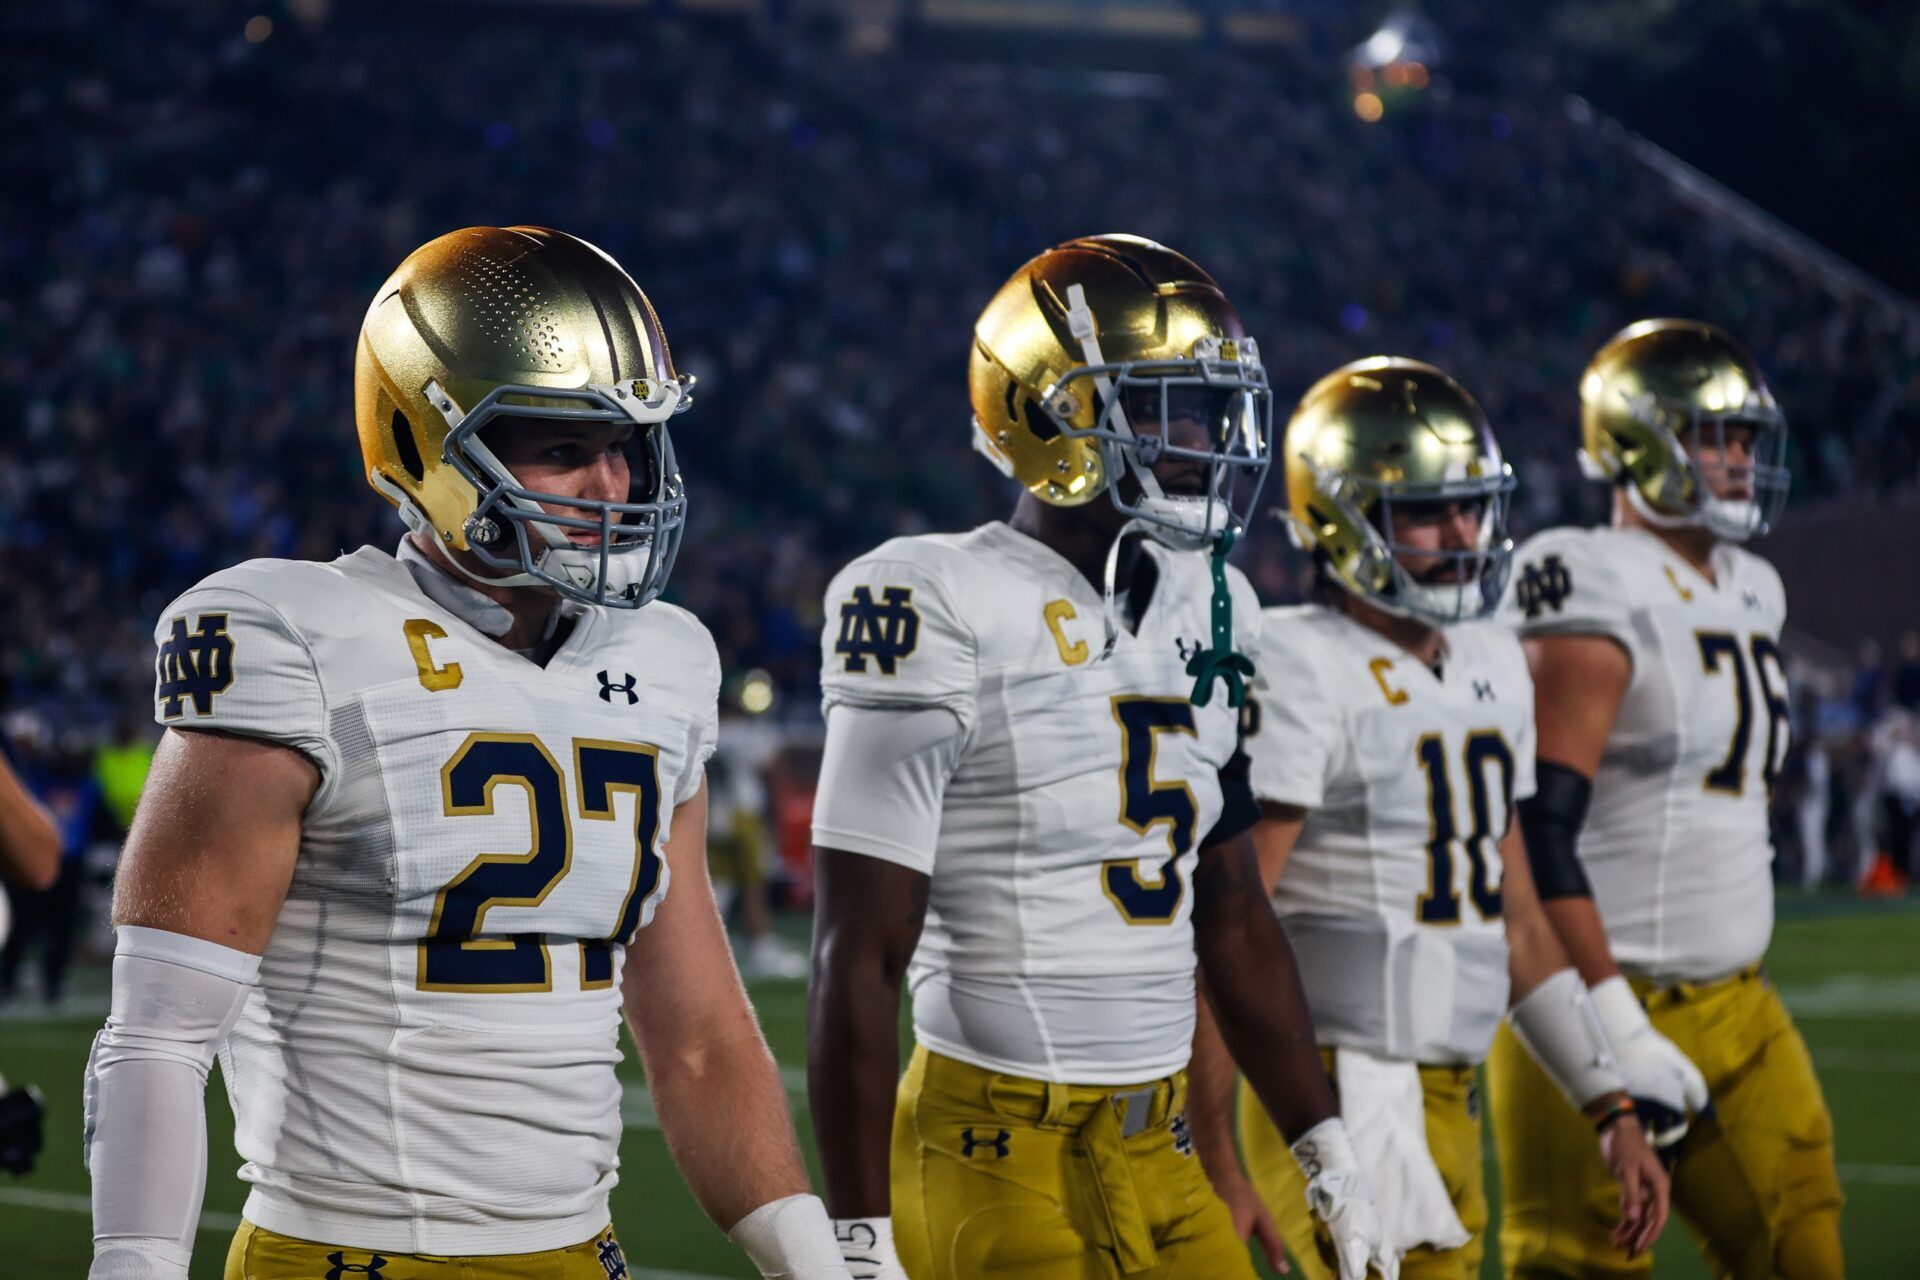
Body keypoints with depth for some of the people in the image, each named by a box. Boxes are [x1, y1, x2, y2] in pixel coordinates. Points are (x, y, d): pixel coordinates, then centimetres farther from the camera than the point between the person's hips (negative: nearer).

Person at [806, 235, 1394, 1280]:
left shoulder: (1205, 607, 10)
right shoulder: (947, 614, -13)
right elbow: (860, 958, -14)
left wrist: (1330, 1161, 17)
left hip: (1162, 1152, 7)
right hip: (996, 1157, -7)